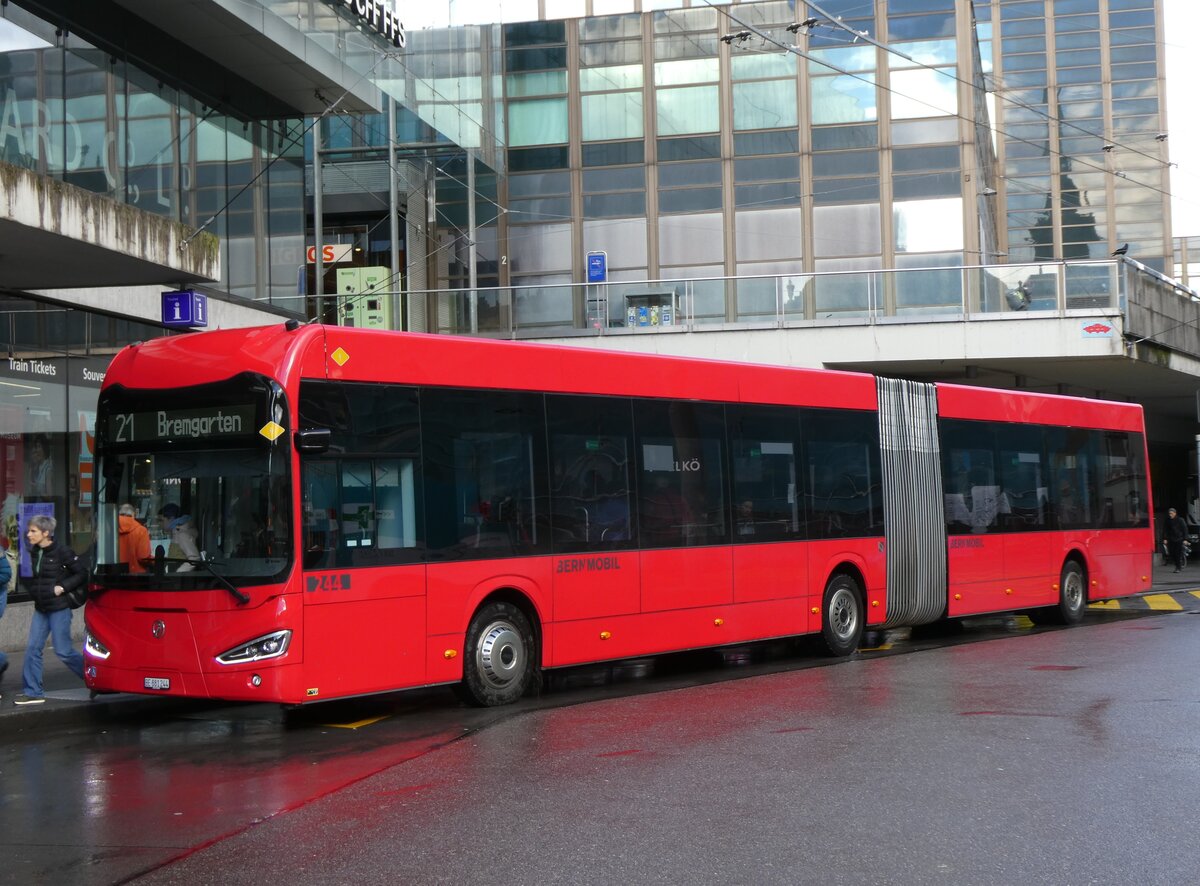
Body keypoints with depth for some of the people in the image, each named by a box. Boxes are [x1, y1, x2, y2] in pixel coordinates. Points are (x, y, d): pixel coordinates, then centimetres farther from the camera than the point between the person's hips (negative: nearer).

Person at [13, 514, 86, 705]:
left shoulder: (61, 552, -14)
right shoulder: (32, 553, 5)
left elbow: (82, 573, -10)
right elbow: (29, 578, 21)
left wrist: (63, 587, -17)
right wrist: (33, 591, 5)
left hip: (59, 608, -7)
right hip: (40, 609, 7)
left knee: (63, 650, -3)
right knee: (33, 648, 2)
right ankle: (32, 692, 8)